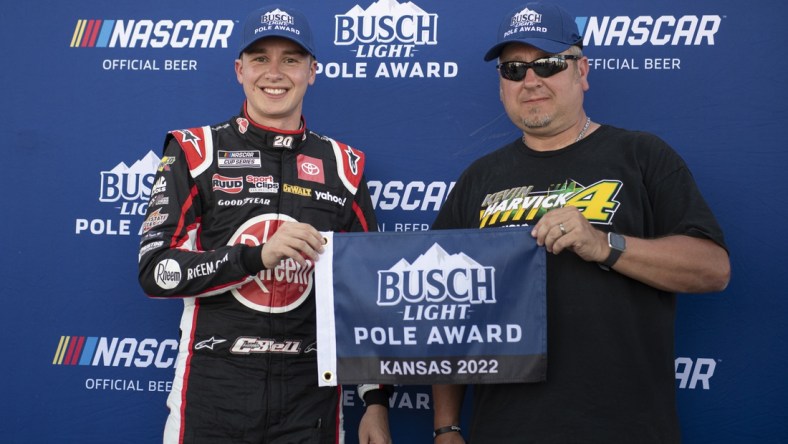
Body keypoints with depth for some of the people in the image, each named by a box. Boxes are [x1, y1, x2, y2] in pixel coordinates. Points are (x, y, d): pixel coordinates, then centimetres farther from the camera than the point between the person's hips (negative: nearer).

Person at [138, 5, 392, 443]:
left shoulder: (343, 165, 4)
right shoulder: (196, 152, -1)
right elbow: (155, 270, -8)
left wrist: (377, 400, 4)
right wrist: (257, 255, -22)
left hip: (311, 395, 2)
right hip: (213, 391, -1)